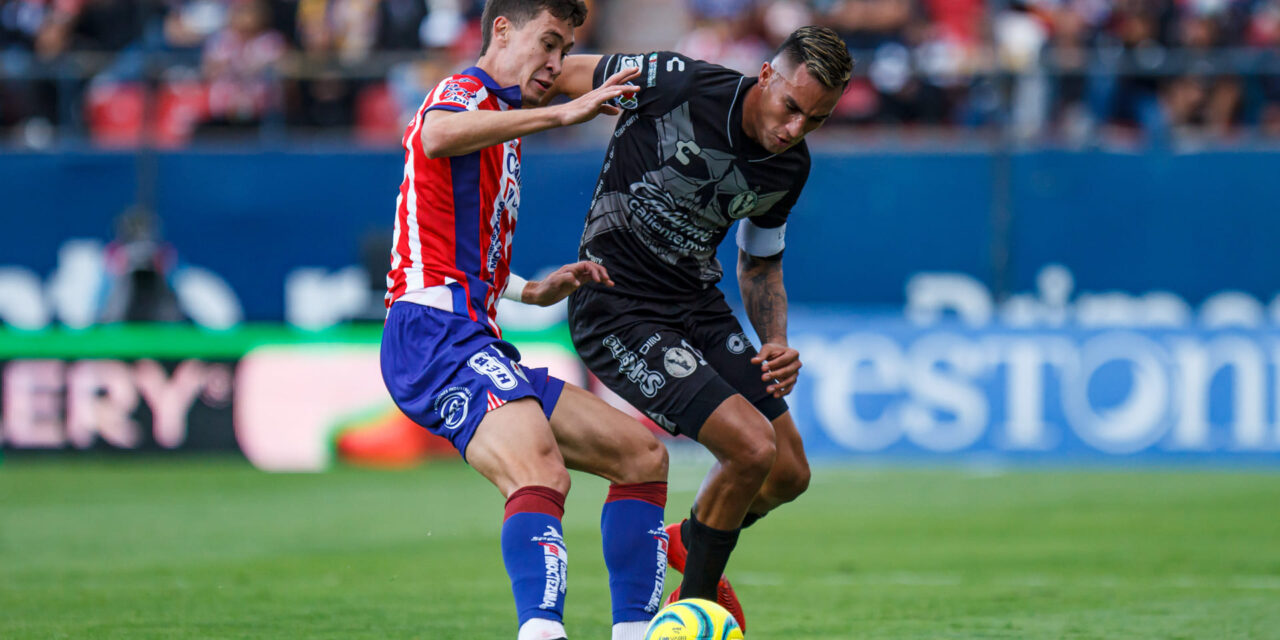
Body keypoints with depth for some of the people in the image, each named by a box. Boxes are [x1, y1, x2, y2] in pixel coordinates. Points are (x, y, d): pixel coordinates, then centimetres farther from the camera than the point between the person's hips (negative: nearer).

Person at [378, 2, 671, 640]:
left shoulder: (501, 124, 30)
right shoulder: (463, 93, 1)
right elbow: (436, 136, -28)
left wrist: (534, 291, 23)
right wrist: (562, 113, -30)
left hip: (479, 344, 10)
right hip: (435, 330, -10)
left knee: (642, 454, 12)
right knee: (541, 474, -35)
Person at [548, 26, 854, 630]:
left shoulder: (790, 168, -1)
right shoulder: (677, 85, -22)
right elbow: (559, 74, -7)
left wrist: (776, 343, -1)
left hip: (698, 303, 7)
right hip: (615, 306, -7)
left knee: (789, 474, 8)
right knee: (752, 447, -20)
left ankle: (689, 542, 41)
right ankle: (695, 605, 4)